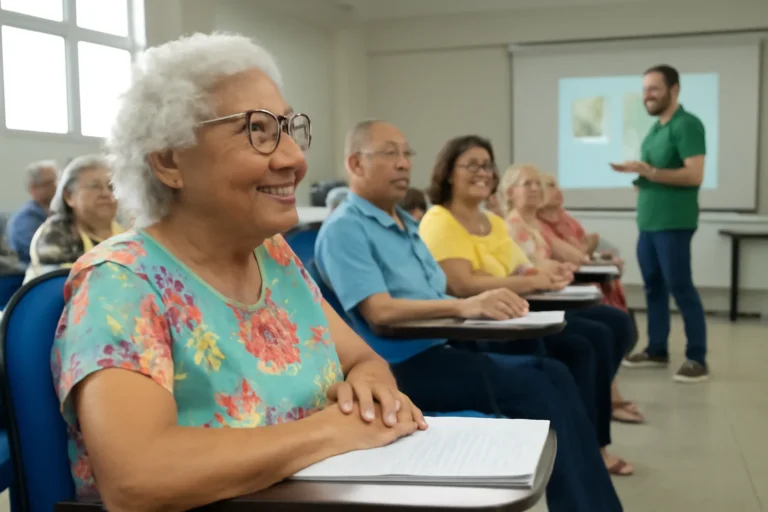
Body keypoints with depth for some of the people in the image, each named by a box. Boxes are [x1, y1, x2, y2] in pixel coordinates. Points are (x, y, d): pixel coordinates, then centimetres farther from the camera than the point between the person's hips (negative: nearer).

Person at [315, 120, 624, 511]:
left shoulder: (406, 223, 20)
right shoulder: (344, 230, -9)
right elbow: (380, 310, -21)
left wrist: (486, 305, -3)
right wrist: (464, 306, -30)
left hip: (441, 351, 8)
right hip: (400, 369, -8)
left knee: (552, 374, -10)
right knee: (533, 386, -21)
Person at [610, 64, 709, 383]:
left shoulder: (687, 125, -11)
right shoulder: (655, 129, 16)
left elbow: (694, 175, -19)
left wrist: (648, 172, -21)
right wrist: (637, 175, 5)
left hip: (673, 222, -8)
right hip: (648, 222, 8)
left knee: (680, 288, -5)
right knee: (654, 287, 12)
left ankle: (697, 359, 1)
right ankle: (657, 350, 21)